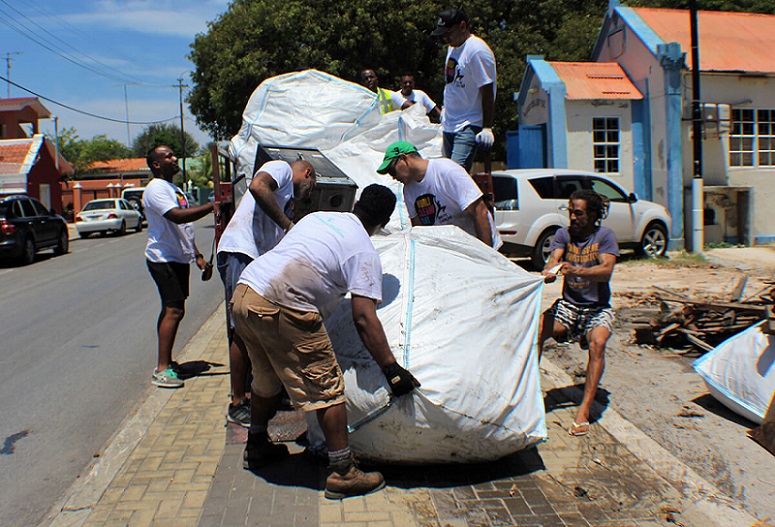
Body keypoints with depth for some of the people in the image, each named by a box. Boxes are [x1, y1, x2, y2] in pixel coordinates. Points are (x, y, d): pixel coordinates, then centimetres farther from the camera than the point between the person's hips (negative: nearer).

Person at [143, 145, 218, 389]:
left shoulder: (174, 189, 20)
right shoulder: (156, 189, -13)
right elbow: (177, 216, -29)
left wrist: (197, 254, 21)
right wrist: (210, 207, -31)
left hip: (179, 258, 10)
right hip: (163, 259, -10)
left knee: (172, 310, 13)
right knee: (174, 311, -14)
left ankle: (166, 362, 22)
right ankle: (162, 369, -11)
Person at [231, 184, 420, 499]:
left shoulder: (318, 217, 20)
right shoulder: (364, 252, -1)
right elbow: (364, 319, -8)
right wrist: (392, 369, -4)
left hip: (243, 294, 9)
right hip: (281, 309, -8)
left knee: (266, 379, 27)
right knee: (327, 390, 3)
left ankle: (256, 448, 45)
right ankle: (343, 474, 10)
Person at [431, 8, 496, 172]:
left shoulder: (477, 51, -16)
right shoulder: (452, 47, 13)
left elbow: (487, 93, -17)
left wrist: (487, 128, -20)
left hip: (469, 127, -9)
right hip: (449, 125, 9)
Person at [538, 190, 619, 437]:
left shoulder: (605, 236, -3)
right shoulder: (564, 234, 5)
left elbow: (606, 270, -20)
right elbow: (554, 258, -12)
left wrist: (577, 271, -39)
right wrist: (550, 271, -37)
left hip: (598, 308, -2)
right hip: (568, 305, 3)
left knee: (597, 341, -33)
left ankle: (584, 410, -29)